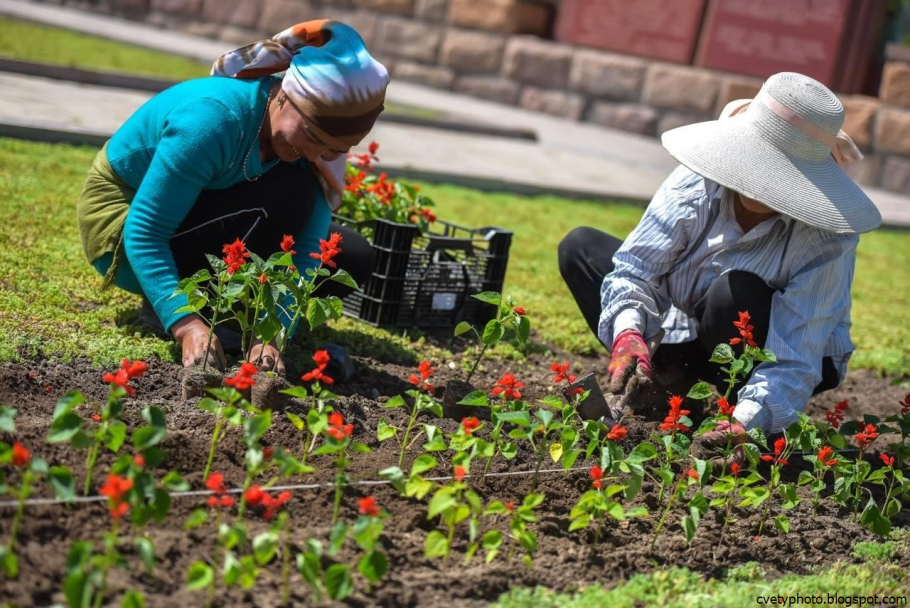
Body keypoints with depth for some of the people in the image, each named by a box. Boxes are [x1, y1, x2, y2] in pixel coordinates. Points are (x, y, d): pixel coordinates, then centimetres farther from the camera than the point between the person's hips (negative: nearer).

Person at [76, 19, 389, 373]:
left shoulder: (317, 139, -15)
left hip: (195, 225, 7)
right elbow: (144, 233, -34)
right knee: (289, 189, -29)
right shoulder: (214, 118, -35)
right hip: (121, 225, -7)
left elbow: (304, 249, -21)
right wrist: (187, 325, -45)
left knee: (353, 259, -5)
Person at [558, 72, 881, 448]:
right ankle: (662, 381, -12)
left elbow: (793, 362, -35)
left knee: (736, 294, -38)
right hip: (689, 334, 4)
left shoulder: (826, 240, -31)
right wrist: (628, 335, -42)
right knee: (580, 247, -8)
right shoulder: (699, 183, -23)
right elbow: (633, 266, -22)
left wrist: (745, 424, -52)